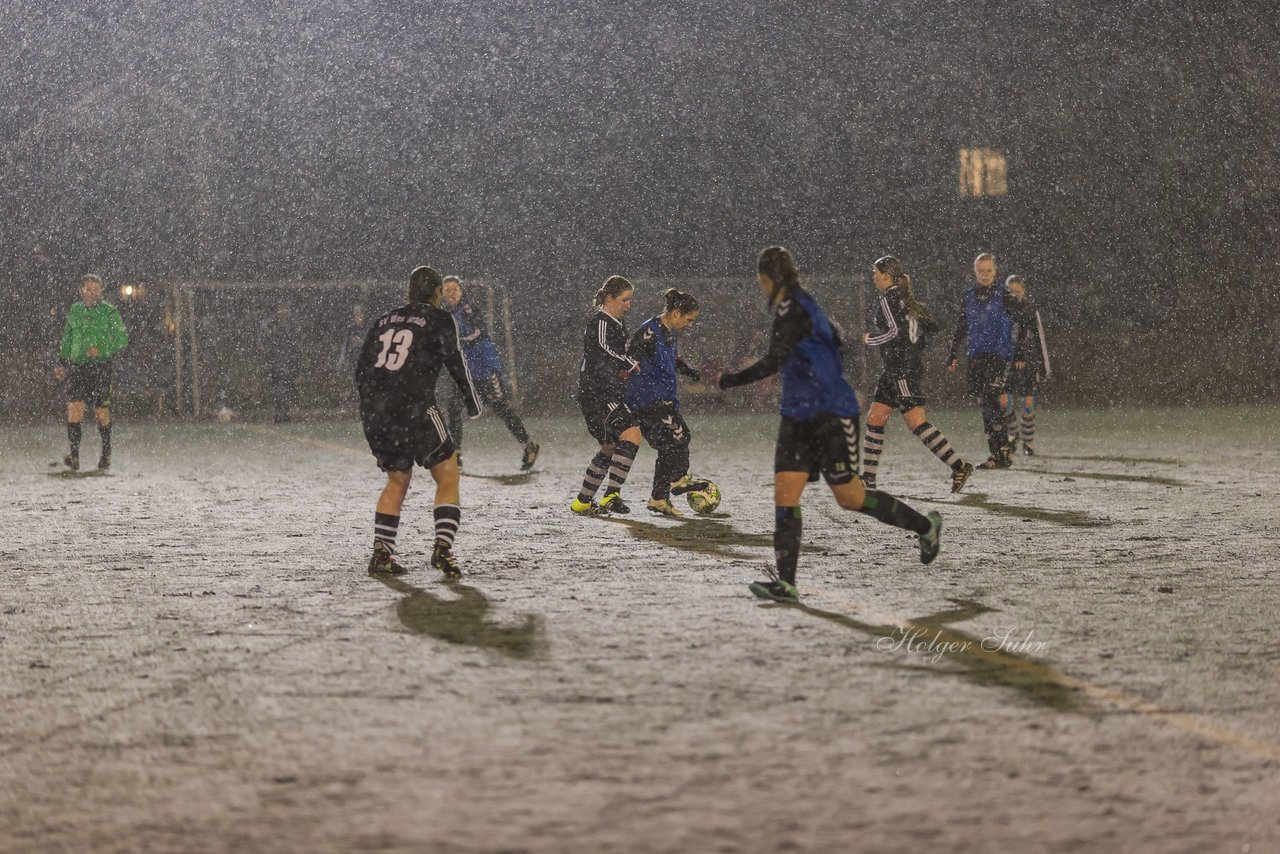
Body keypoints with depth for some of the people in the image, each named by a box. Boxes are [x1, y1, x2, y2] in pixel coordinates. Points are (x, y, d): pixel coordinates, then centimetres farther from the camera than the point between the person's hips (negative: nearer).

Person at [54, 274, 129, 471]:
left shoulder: (110, 312, -1)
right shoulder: (74, 311, 10)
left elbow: (122, 339, -2)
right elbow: (66, 339, 21)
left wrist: (102, 350, -16)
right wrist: (62, 363, 14)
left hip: (102, 367, -2)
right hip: (77, 366, 2)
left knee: (101, 410, 3)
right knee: (74, 407, -13)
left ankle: (106, 451, 22)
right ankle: (74, 453, -14)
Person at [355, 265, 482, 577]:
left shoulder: (384, 320, 19)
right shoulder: (440, 320, 5)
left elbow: (360, 371, 19)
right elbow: (456, 364, -2)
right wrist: (473, 404, 11)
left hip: (372, 412, 6)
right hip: (413, 409, -6)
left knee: (397, 480, 20)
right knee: (447, 477, 6)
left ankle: (381, 553, 12)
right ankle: (443, 547, -10)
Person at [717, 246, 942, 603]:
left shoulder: (793, 310, -17)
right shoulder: (803, 305, 13)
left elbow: (775, 361, -26)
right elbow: (834, 340, 24)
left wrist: (734, 379, -17)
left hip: (831, 413, -9)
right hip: (798, 416, 9)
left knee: (850, 496, 0)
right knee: (784, 494, -4)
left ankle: (925, 526, 20)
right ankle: (785, 583, -8)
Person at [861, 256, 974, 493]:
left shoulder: (887, 298, -11)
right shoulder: (904, 298, 16)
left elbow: (896, 331, -21)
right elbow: (930, 326, 17)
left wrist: (870, 340, -6)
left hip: (902, 370, -10)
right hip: (894, 371, 10)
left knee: (916, 422, -13)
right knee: (874, 419, 10)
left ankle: (958, 466, -15)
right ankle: (868, 479, 13)